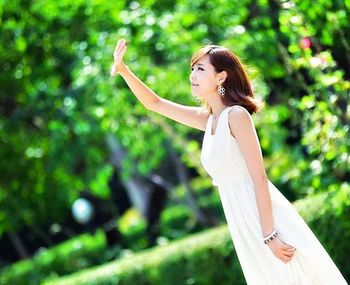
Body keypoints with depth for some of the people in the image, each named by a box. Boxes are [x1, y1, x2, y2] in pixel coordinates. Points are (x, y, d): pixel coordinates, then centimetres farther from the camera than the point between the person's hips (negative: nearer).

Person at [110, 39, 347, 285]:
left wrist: (270, 235, -22)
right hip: (244, 227, 8)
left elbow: (259, 178, -17)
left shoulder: (236, 115, -12)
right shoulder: (208, 118, 11)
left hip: (269, 220, -8)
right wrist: (123, 70, 7)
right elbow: (154, 103, 19)